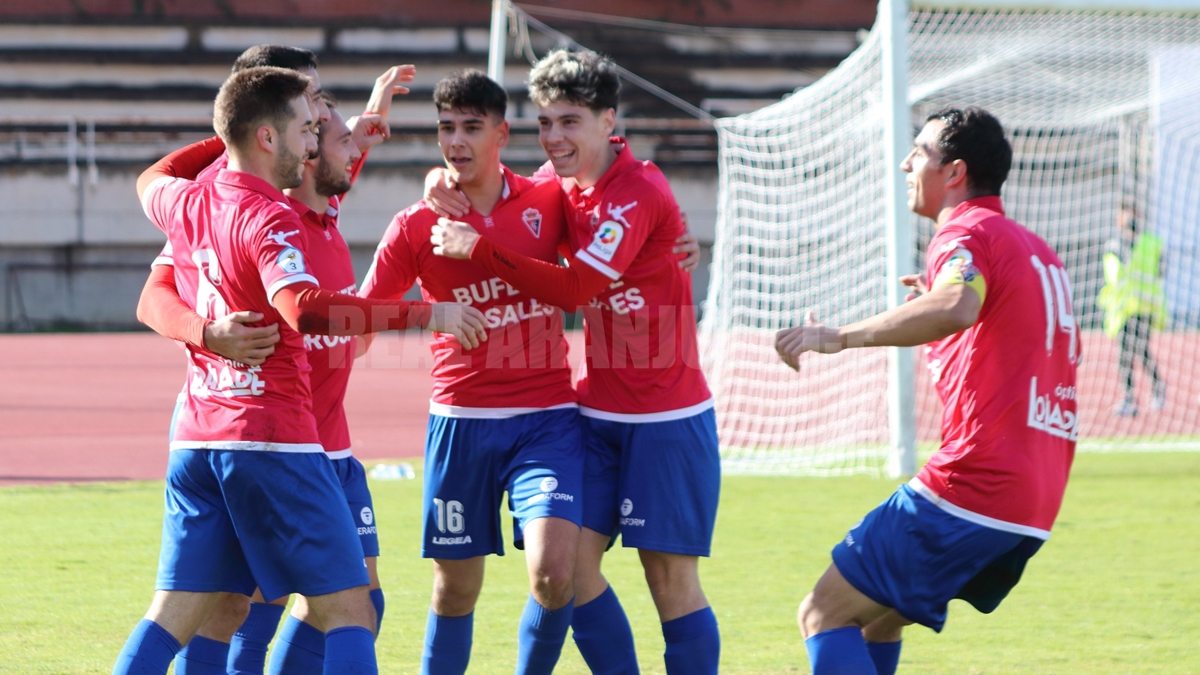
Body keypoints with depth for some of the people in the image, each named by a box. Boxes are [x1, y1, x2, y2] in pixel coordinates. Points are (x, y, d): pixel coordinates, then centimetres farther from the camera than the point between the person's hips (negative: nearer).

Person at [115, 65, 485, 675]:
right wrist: (426, 314, -29)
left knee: (174, 614, 6)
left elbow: (151, 180, 36)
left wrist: (226, 139, 39)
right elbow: (304, 308, -31)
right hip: (272, 439, -7)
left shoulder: (187, 204, 10)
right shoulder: (269, 218, -13)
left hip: (196, 438, 7)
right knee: (349, 611, -4)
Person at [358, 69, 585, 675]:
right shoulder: (416, 227, 0)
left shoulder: (549, 201, 3)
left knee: (553, 570, -18)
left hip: (546, 419, 0)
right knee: (455, 589, 6)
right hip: (461, 420, 0)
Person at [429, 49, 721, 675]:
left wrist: (479, 248, -20)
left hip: (666, 417, -7)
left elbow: (574, 288, -23)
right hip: (599, 408, 7)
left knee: (671, 574, -4)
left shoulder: (637, 195, -18)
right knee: (572, 558, -2)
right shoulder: (560, 179, 5)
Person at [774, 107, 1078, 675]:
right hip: (1036, 508, 9)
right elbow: (1066, 350, 36)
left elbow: (956, 308, -32)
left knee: (825, 615, -6)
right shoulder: (1036, 251, 21)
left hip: (968, 490, -9)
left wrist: (840, 336, -35)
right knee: (876, 613, 24)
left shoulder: (966, 233, -8)